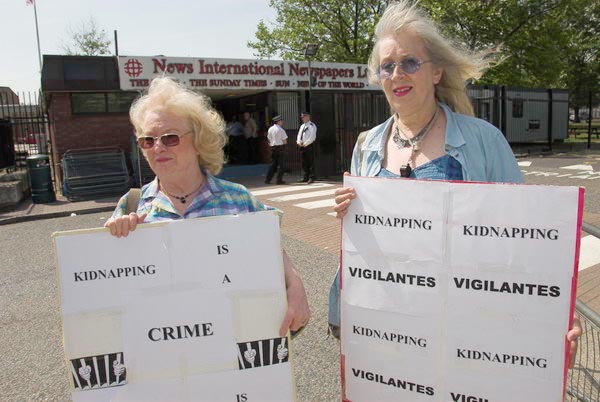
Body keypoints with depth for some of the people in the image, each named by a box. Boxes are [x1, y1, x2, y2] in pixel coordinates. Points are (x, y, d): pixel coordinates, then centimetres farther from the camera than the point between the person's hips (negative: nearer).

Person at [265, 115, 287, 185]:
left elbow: (269, 139, 11)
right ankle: (279, 180, 3)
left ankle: (267, 179, 11)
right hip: (280, 147, -6)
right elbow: (285, 141, -10)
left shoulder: (270, 129, 6)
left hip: (273, 147, 6)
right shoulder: (281, 129, -11)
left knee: (273, 164, 14)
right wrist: (282, 142, 9)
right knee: (280, 164, 2)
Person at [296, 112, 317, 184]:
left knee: (311, 163, -5)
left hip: (309, 145, -8)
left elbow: (312, 137, -13)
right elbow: (299, 135, 18)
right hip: (302, 146, 8)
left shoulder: (312, 126, -4)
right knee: (304, 163, 8)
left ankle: (311, 178, -3)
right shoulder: (302, 126, 20)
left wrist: (305, 144, -15)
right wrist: (299, 142, -3)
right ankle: (306, 177, 13)